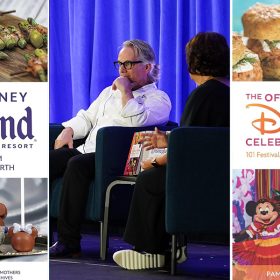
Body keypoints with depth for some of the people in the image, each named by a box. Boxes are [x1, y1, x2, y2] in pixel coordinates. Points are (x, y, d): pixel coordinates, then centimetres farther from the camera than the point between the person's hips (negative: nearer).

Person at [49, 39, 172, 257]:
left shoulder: (158, 99, 4)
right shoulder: (111, 92, 29)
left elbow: (136, 121, -15)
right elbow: (87, 117, 31)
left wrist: (125, 91, -6)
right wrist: (68, 131, 12)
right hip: (87, 150, 7)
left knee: (77, 164, -36)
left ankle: (69, 242, -35)